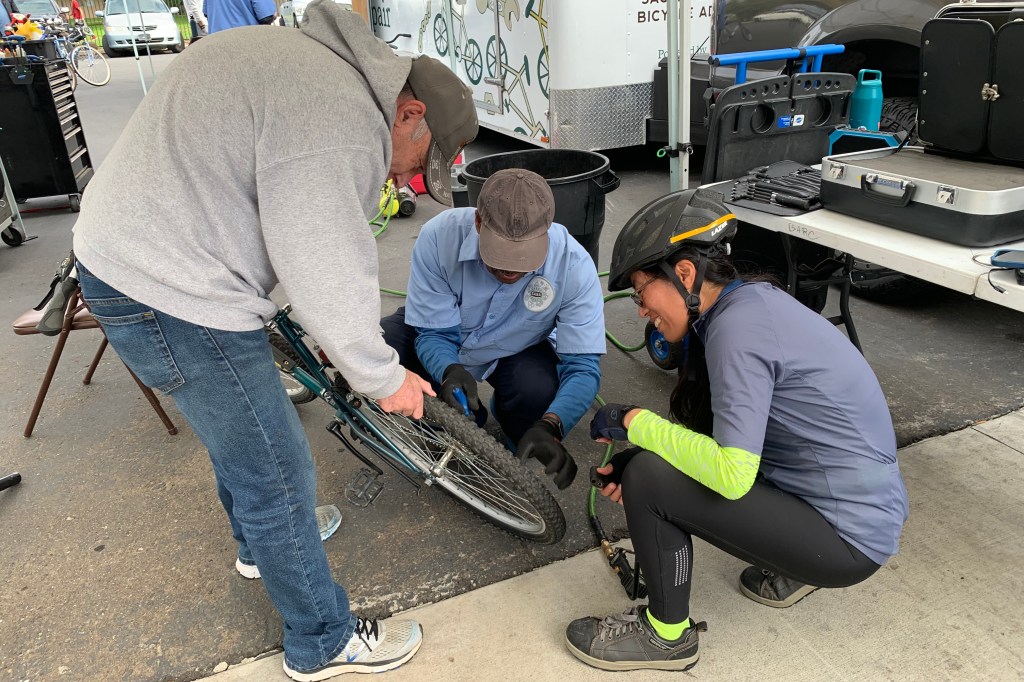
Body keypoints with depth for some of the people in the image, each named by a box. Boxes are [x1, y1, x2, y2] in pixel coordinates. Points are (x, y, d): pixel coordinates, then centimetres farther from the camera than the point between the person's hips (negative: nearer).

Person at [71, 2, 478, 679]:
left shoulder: (312, 61, 11)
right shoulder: (339, 115, -23)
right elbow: (328, 273, -24)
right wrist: (384, 377, -8)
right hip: (173, 299, -11)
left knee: (241, 429, 29)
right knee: (277, 477, 1)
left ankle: (260, 543, 54)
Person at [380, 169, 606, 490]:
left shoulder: (574, 265, -31)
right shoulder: (439, 236, -31)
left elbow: (583, 366, -28)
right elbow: (433, 332, -21)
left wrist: (550, 427, -47)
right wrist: (449, 372, -45)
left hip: (516, 351, -1)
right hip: (446, 342, 2)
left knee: (539, 393, -35)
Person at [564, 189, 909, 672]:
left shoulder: (737, 327, -23)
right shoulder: (756, 298, 4)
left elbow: (732, 475, -28)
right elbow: (731, 441, 12)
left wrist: (635, 423, -16)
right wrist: (639, 454, 2)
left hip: (848, 540, -9)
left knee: (649, 479, -16)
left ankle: (667, 636, 7)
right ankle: (790, 570, 22)